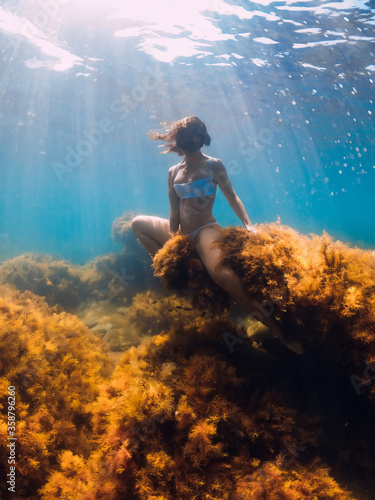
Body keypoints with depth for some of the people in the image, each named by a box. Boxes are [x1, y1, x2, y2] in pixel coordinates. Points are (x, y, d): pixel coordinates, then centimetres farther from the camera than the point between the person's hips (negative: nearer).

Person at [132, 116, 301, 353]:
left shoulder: (213, 165, 0)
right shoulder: (173, 172, 13)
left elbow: (232, 197, -1)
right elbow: (175, 211, 10)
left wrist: (248, 224, -13)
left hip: (206, 229, -7)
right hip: (183, 233, 7)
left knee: (220, 272, -37)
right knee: (138, 223, 12)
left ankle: (272, 323, -30)